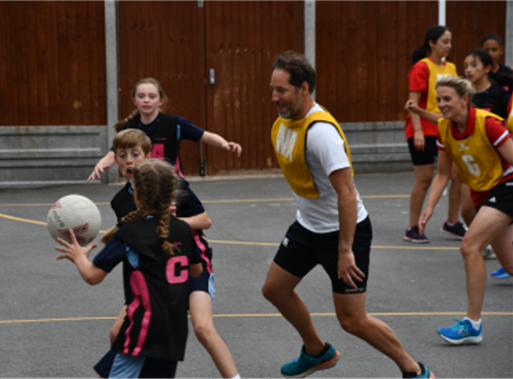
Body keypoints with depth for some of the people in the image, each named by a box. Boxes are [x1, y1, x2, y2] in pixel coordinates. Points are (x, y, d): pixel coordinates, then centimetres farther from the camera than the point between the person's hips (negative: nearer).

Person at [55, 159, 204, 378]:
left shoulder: (129, 233, -9)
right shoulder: (183, 230, 6)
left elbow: (93, 276, -8)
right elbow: (196, 270, 23)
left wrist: (79, 257, 11)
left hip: (144, 329, -6)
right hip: (176, 331, 6)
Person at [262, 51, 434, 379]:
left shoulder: (320, 130, -29)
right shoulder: (284, 121, -1)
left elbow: (347, 193, -31)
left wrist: (344, 250, -30)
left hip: (345, 229, -9)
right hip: (308, 226, 9)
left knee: (353, 320, -8)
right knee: (275, 289, 17)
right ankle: (318, 352, 39)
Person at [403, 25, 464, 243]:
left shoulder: (451, 68, 11)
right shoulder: (421, 67, -10)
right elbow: (414, 101, -15)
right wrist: (418, 131, -22)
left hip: (445, 130, 7)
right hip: (424, 131, -7)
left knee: (459, 175, 4)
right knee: (424, 179, -4)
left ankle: (452, 223, 19)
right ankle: (413, 229, 7)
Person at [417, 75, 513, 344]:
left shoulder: (487, 123, -23)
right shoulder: (444, 129, -3)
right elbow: (443, 174, 7)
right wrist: (429, 208, -3)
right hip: (482, 194, 7)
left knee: (470, 246, -21)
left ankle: (473, 323, -15)